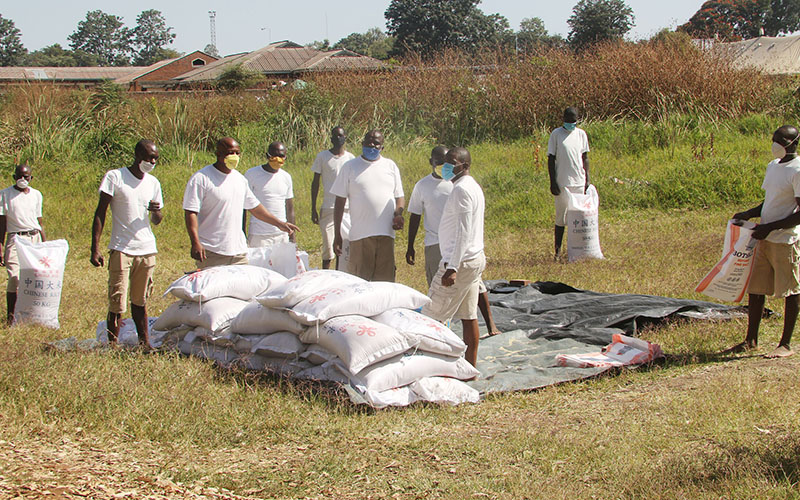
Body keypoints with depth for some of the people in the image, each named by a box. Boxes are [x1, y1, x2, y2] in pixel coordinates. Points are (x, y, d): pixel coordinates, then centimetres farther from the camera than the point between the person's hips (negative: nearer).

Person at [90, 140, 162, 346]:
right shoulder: (115, 177, -2)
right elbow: (100, 213, -3)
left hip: (147, 250, 4)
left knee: (140, 301, 9)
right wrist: (95, 249, -11)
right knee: (117, 303, -7)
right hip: (121, 250, -4)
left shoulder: (153, 183, 13)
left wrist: (156, 211, -6)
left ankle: (145, 343, 14)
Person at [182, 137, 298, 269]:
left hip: (238, 250, 6)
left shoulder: (240, 179, 15)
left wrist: (279, 223, 25)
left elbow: (254, 206, 27)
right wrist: (195, 243, -23)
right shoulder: (200, 179, -8)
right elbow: (190, 213, -13)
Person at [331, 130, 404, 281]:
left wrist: (398, 214, -6)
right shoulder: (350, 167, 6)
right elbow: (340, 202, 6)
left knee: (385, 281, 3)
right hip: (360, 234, -2)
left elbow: (399, 197, 17)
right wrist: (337, 235, 1)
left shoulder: (391, 166, 13)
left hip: (386, 234, 2)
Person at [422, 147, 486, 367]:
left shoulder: (461, 190, -16)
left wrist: (452, 268, -26)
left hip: (460, 261, -10)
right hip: (475, 259, 10)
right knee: (468, 316, 11)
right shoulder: (474, 187, 16)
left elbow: (463, 232, -23)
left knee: (432, 315, -6)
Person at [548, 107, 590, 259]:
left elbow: (585, 158, 13)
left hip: (579, 183, 4)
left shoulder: (581, 134, 8)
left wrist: (587, 179, 8)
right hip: (562, 183, -4)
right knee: (561, 218, -1)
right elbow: (551, 159, -2)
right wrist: (553, 182, -7)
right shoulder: (556, 134, -3)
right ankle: (557, 250, 6)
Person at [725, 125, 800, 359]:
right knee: (755, 289, 10)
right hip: (764, 239, 8)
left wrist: (770, 227, -19)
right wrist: (749, 214, 6)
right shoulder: (772, 166, 14)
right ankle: (751, 341, 19)